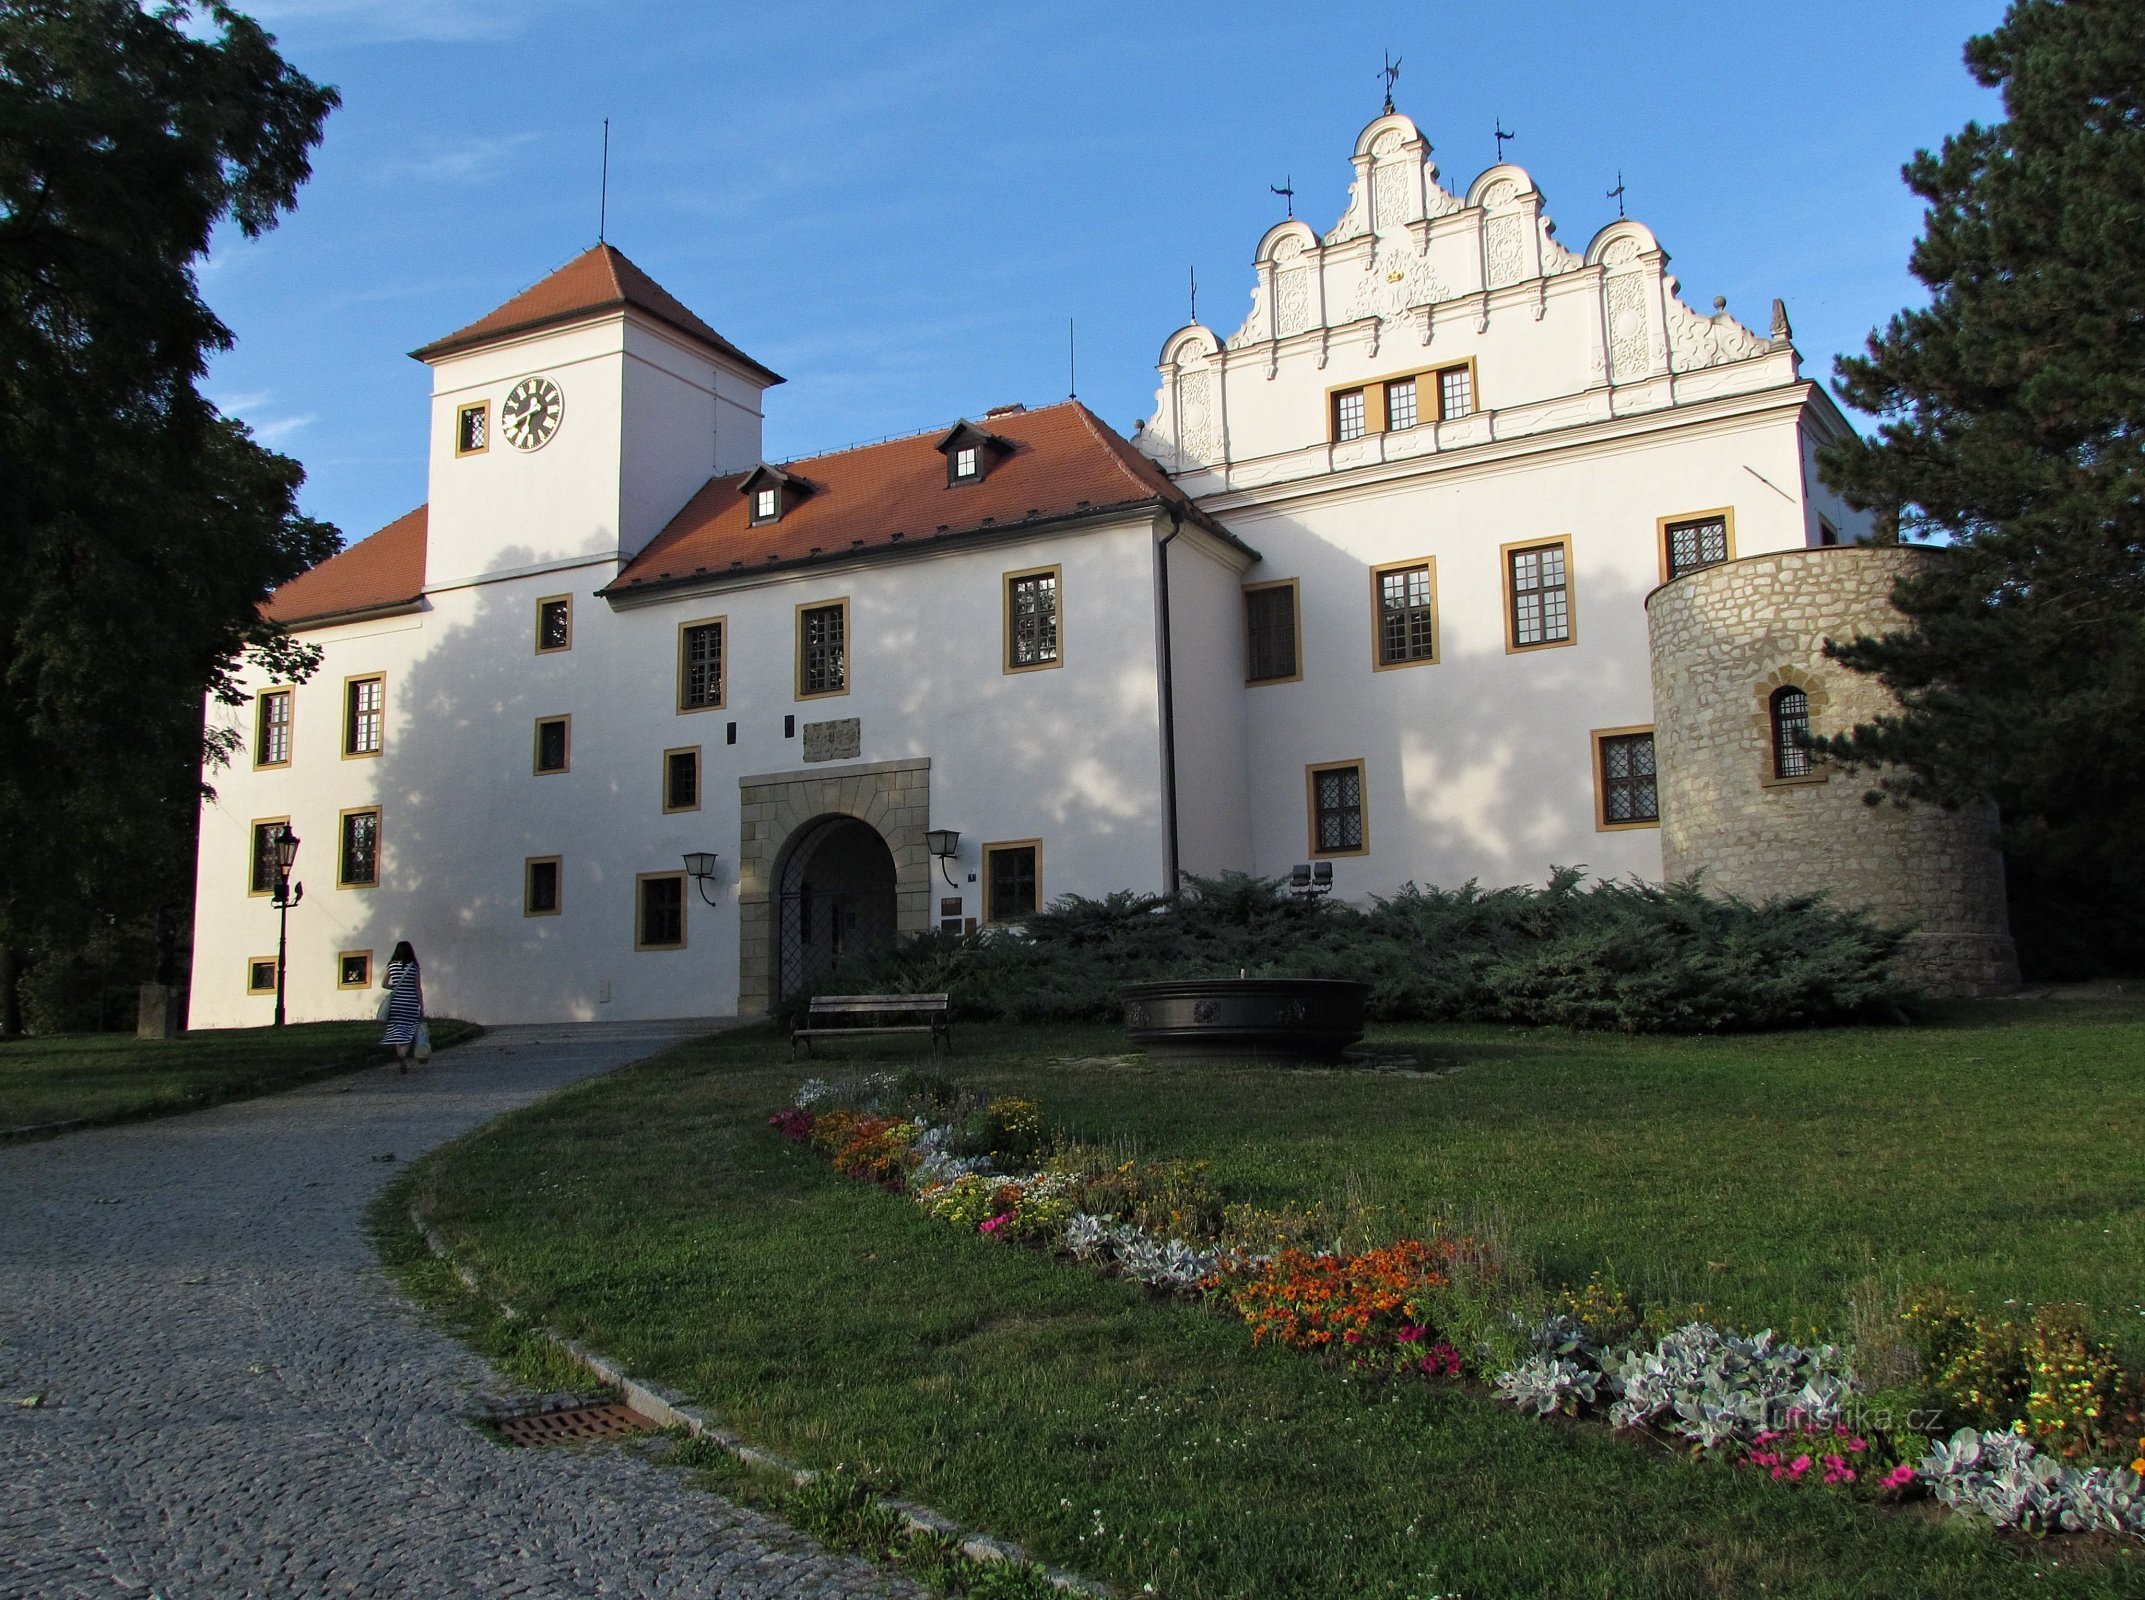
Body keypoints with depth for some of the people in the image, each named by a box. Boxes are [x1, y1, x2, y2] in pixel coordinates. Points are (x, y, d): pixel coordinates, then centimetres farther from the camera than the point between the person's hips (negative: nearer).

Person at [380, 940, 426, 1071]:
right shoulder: (413, 967, -5)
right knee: (407, 1032, 1)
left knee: (398, 1031, 12)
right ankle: (402, 1056, -21)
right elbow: (418, 989, -4)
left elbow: (384, 984, 5)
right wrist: (422, 1008, 2)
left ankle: (401, 1059, 16)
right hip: (410, 1003, -3)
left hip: (395, 1003, 3)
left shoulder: (391, 965, 1)